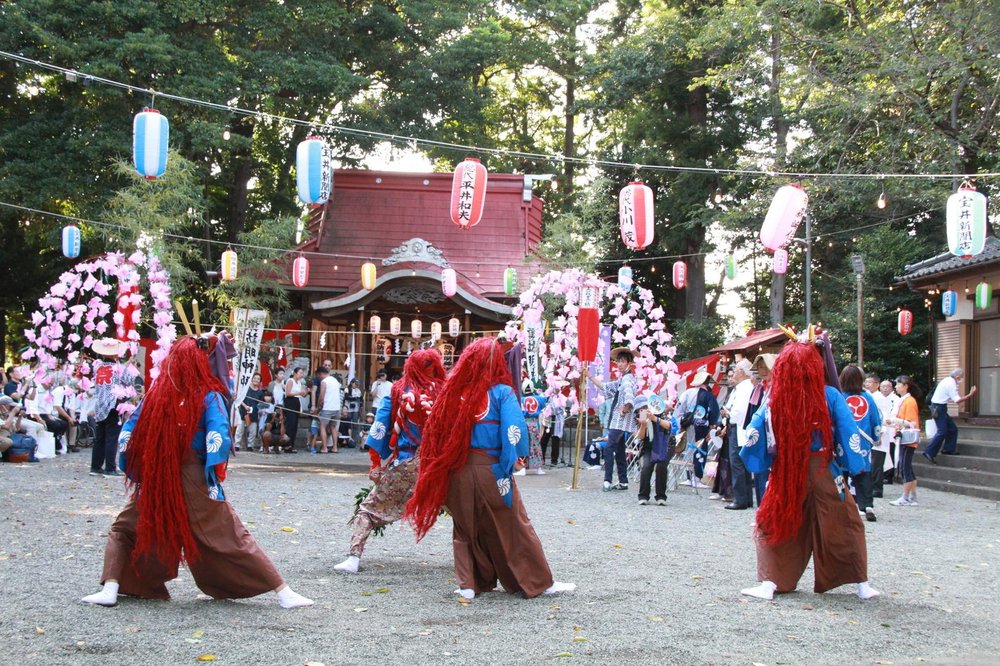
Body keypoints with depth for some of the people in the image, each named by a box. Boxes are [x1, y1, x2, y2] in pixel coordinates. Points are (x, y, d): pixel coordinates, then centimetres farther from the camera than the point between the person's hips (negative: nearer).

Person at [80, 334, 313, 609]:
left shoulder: (156, 394, 1)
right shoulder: (209, 397, -7)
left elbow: (128, 436, 4)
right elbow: (218, 438, -18)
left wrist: (134, 473, 13)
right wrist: (215, 480, -11)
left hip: (154, 484, 2)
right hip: (195, 484, -2)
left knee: (123, 530, 22)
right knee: (233, 540, 4)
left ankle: (110, 590, 5)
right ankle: (284, 593, 3)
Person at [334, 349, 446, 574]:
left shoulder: (397, 392, 1)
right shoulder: (444, 392, -2)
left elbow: (380, 429, 0)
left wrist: (376, 463, 5)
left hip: (403, 465, 0)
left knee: (370, 507, 10)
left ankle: (353, 557, -2)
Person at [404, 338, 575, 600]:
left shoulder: (454, 391, 2)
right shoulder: (502, 392, -7)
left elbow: (436, 431, 6)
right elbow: (515, 431, -15)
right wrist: (510, 463, -2)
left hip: (457, 471, 3)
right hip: (491, 470, -3)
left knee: (465, 528, 17)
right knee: (512, 528, 6)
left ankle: (469, 584, 14)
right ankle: (540, 583, 15)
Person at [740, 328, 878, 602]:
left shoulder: (775, 399, -7)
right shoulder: (830, 396, -10)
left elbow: (756, 432, -3)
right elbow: (848, 434, -7)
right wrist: (857, 462, 4)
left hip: (787, 474, 1)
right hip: (824, 472, 0)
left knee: (776, 525, 14)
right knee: (844, 527, 13)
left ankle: (770, 583, 4)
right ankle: (862, 584, 17)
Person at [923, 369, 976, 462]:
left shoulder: (947, 381, 15)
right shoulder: (951, 383, -16)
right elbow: (957, 400, -20)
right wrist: (970, 395, -16)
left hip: (938, 408, 10)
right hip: (939, 408, -10)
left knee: (952, 429, 14)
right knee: (942, 432, -12)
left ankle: (949, 449, 16)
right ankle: (929, 452, -13)